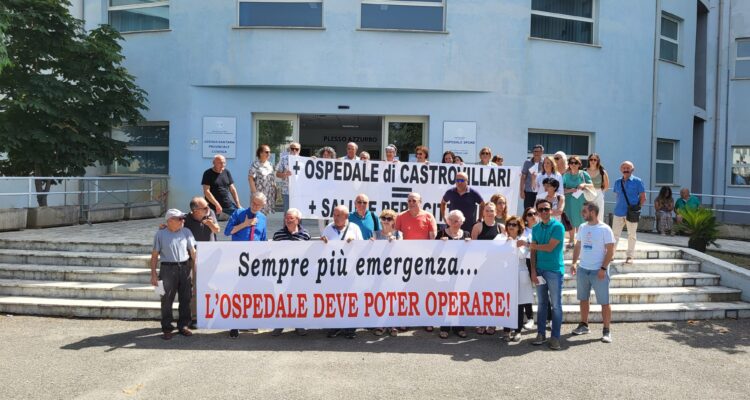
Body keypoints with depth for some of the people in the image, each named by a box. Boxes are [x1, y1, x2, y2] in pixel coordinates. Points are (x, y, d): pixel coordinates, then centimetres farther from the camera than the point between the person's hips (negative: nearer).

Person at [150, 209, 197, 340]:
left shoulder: (186, 232, 7)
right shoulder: (160, 234, 1)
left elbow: (193, 251, 10)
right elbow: (155, 255, 3)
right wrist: (153, 274, -1)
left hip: (185, 268, 3)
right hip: (167, 269, -3)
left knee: (185, 299, 7)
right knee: (167, 300, 0)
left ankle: (183, 326, 20)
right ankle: (167, 329, 11)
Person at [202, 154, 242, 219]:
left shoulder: (227, 172, 12)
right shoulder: (208, 174, -3)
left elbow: (232, 189, 14)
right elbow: (206, 191, -10)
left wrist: (238, 204, 5)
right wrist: (217, 205, -17)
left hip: (229, 205, 4)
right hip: (214, 208, -4)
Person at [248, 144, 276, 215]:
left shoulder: (269, 164, 14)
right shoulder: (255, 164, -7)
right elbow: (250, 178, -11)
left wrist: (275, 190, 12)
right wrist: (255, 192, -17)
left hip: (269, 194, 6)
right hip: (259, 194, -6)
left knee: (265, 213, 8)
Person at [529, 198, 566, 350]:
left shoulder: (558, 226, -7)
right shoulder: (536, 228, 10)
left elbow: (549, 247, -15)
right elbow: (534, 252, 8)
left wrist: (529, 245, -5)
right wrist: (533, 271, -1)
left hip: (554, 270, -5)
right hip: (539, 270, 5)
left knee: (556, 305, 1)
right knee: (541, 303, 10)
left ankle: (555, 337, 7)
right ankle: (541, 334, 17)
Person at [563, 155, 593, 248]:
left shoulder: (584, 174, 3)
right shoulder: (566, 176, 2)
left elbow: (592, 186, 4)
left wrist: (584, 185, -15)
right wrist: (570, 190, -18)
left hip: (581, 201, 0)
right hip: (570, 201, 0)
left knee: (580, 222, 3)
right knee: (571, 222, 3)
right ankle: (571, 241, 15)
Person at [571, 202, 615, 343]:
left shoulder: (605, 229, -10)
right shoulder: (582, 227, 7)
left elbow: (610, 251, -11)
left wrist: (603, 268, -17)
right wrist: (574, 263, 3)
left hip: (599, 271, -6)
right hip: (582, 269, 6)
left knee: (604, 302, 0)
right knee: (583, 299, 14)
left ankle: (606, 331, 8)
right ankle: (584, 325, 27)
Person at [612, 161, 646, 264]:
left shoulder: (637, 181, -3)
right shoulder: (617, 182, 9)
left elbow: (643, 197, -2)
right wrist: (619, 206, 9)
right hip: (619, 212, 3)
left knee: (631, 235, 6)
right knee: (615, 234, 3)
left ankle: (629, 256, 14)